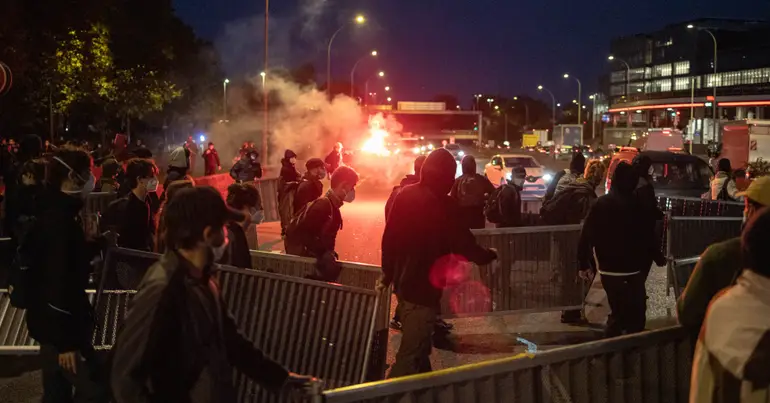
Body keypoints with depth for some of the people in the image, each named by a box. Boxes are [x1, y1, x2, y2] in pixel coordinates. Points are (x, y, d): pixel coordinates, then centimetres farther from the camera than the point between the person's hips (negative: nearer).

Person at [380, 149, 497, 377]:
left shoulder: (404, 195, 2)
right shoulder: (443, 205, -17)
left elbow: (389, 238, 6)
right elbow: (463, 244, -11)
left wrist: (388, 274, 17)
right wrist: (488, 255, 9)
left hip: (402, 281, 8)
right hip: (424, 286, -8)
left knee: (417, 343, 24)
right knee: (411, 353, -2)